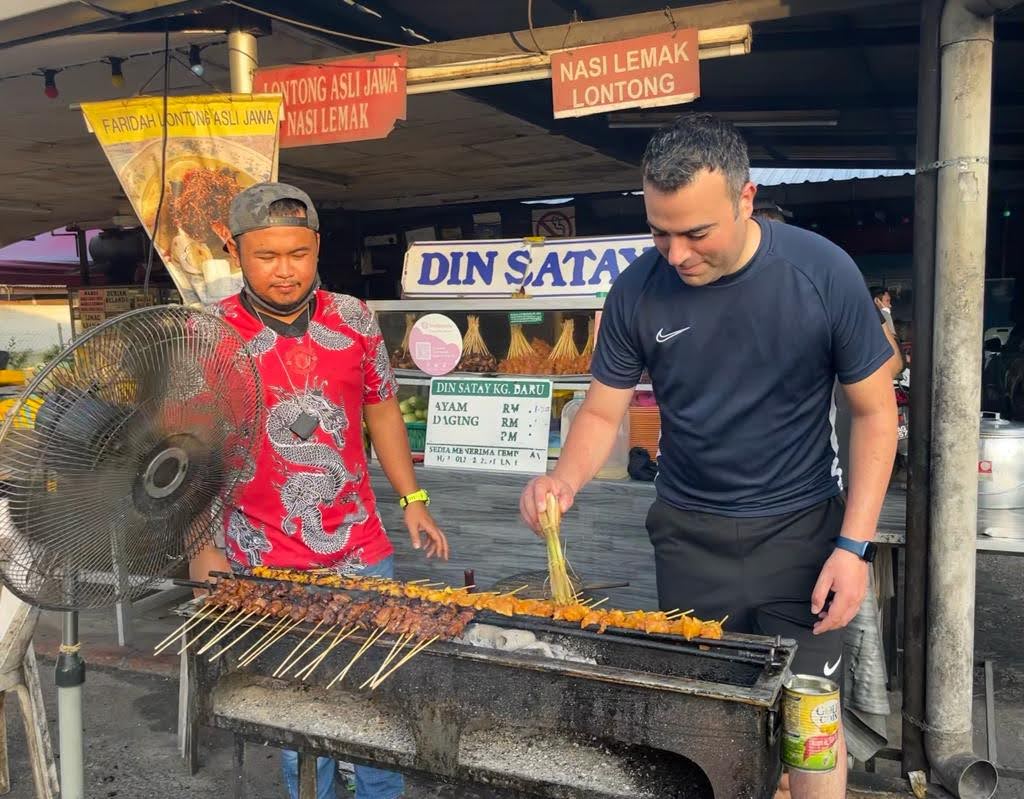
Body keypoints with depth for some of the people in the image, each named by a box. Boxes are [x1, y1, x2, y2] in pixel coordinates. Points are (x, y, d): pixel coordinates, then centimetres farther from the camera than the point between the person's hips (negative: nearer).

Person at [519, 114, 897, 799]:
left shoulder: (823, 273, -16)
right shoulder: (639, 291, -11)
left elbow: (875, 411, -6)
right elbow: (603, 413, -1)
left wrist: (855, 544, -12)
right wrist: (565, 479, -22)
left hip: (799, 530, -1)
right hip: (688, 534, 2)